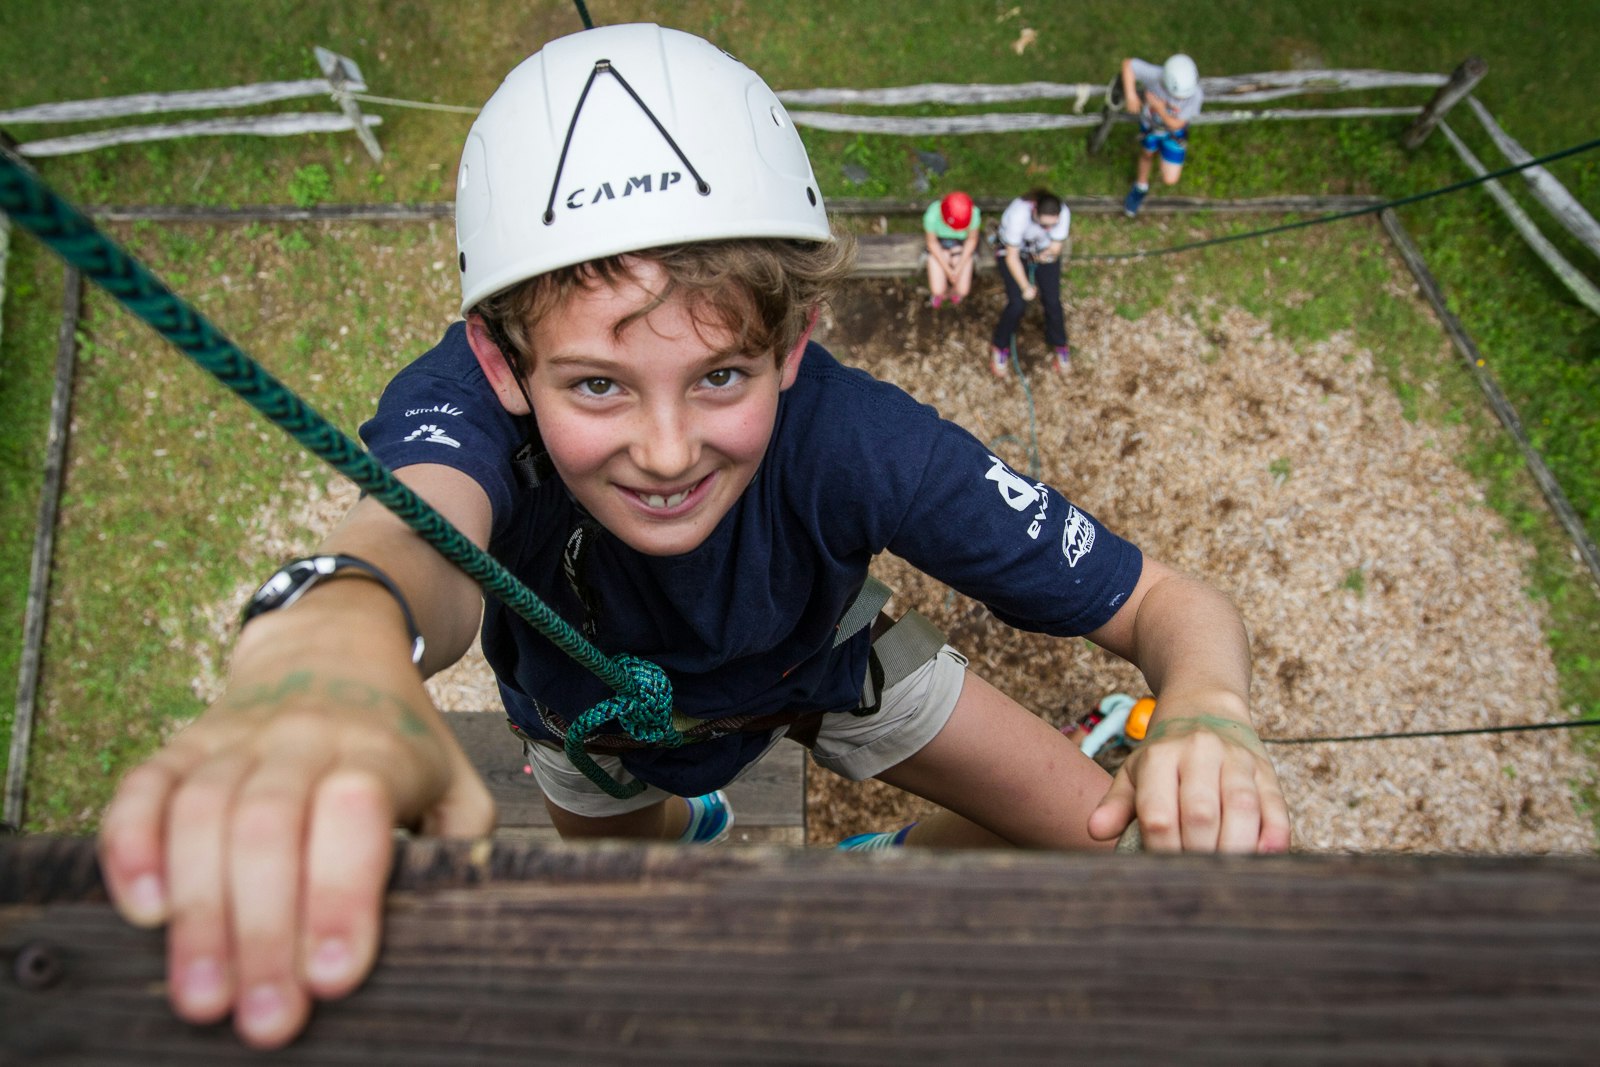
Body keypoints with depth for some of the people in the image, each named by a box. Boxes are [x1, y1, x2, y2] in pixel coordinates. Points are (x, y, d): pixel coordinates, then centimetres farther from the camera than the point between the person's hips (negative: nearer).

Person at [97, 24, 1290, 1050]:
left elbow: (1175, 607, -33)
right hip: (599, 716, 0)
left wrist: (1205, 718, -56)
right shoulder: (467, 400, -40)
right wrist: (331, 634, -89)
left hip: (817, 664, 1)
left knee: (1107, 836, -5)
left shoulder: (854, 438, -39)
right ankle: (686, 824, 59)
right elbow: (422, 525, -64)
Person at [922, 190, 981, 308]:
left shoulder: (974, 214, -32)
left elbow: (972, 240, -12)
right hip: (939, 245, -1)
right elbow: (932, 242, -15)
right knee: (938, 290, -11)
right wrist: (948, 270, -14)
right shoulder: (931, 215, -34)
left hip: (962, 245, 1)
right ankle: (942, 293, 27)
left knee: (962, 291, -8)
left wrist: (958, 268, -13)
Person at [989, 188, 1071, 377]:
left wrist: (1050, 253, -26)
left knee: (1052, 301, -10)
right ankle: (1000, 347, 7)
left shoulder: (1063, 213, -28)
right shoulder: (1018, 215, -38)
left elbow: (1055, 249, -11)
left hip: (1044, 250, 3)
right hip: (1013, 250, -3)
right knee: (1018, 303, -18)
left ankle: (1060, 344, 16)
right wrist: (1025, 287, -25)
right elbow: (1012, 257, -27)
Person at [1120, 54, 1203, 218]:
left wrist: (1159, 108, -42)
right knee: (1147, 154, 28)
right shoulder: (1156, 75, -39)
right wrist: (1130, 94, -39)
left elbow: (1176, 124, -28)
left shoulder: (1195, 95, -37)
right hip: (1150, 124, 0)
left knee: (1170, 180, 3)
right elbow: (1128, 64, -28)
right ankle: (1141, 187, 59)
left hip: (1173, 130, 0)